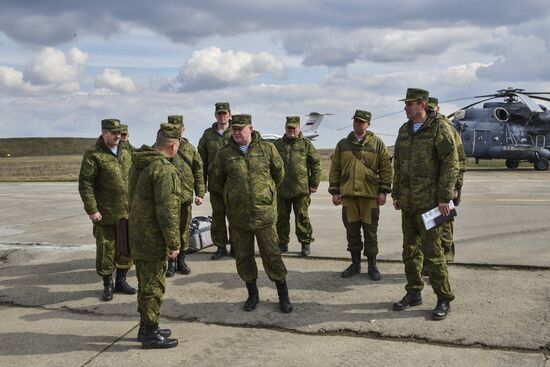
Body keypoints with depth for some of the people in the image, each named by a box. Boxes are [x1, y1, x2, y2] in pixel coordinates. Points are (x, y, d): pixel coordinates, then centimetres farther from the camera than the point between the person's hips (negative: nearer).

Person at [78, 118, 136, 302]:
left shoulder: (125, 152, 9)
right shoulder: (93, 155, -11)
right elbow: (85, 184, -13)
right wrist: (91, 209, -17)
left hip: (127, 212, 6)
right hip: (105, 214, -6)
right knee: (105, 249, 4)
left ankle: (121, 281, 28)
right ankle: (107, 285, 19)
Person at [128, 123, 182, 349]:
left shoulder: (138, 164, 9)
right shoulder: (164, 170, -21)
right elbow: (167, 211, -23)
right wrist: (174, 243, -16)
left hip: (137, 236, 9)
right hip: (154, 239, -9)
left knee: (145, 283, 19)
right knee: (153, 286, 2)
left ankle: (146, 327, 32)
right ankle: (150, 334, 12)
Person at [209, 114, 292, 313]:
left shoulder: (267, 148, -1)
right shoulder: (225, 154, 1)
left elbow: (279, 172, 13)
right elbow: (216, 182, 13)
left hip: (264, 213, -2)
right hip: (238, 216, 2)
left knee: (272, 255, 1)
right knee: (244, 257, 10)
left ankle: (283, 296, 14)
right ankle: (253, 295, 27)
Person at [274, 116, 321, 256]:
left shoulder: (306, 144, 5)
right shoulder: (277, 144, 11)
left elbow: (316, 164, 4)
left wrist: (314, 184, 0)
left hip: (301, 189, -2)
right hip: (281, 190, 2)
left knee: (302, 217, 1)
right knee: (281, 218, 7)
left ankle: (306, 243, 13)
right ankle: (283, 243, 19)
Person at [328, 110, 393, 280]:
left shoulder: (377, 143, 4)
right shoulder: (343, 144, 10)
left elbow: (386, 168, 2)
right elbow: (334, 169, 11)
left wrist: (384, 191, -4)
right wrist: (334, 191, 5)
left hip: (370, 194, -2)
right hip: (348, 194, 2)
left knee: (370, 231, 4)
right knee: (352, 230, 8)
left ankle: (372, 265, 14)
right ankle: (355, 263, 20)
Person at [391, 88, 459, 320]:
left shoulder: (439, 128, -8)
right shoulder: (404, 130, 13)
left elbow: (451, 164, -11)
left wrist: (444, 198, -15)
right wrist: (396, 194, 16)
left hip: (429, 202, -7)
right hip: (407, 202, 7)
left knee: (432, 250, -5)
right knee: (410, 249, 12)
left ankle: (444, 299, 7)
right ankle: (413, 293, 24)